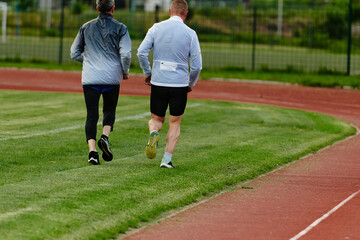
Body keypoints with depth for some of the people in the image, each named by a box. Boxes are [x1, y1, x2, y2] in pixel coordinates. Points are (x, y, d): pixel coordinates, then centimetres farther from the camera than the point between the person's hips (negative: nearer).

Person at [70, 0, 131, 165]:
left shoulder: (86, 28, 8)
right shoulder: (120, 28, 0)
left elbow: (75, 53, 11)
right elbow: (126, 54, -9)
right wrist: (125, 71, 8)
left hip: (90, 78, 1)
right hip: (112, 78, -1)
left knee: (91, 115, 1)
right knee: (109, 111, 17)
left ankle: (92, 150, -13)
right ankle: (105, 136, -9)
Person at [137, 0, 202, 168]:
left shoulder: (156, 28, 1)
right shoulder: (190, 34, -2)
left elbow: (141, 52, -6)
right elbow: (197, 65, -4)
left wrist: (147, 73, 9)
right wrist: (191, 84, 13)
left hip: (158, 83, 1)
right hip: (180, 84, -1)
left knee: (156, 119, 18)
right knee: (175, 123, 12)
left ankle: (153, 133, -15)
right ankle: (167, 159, 2)